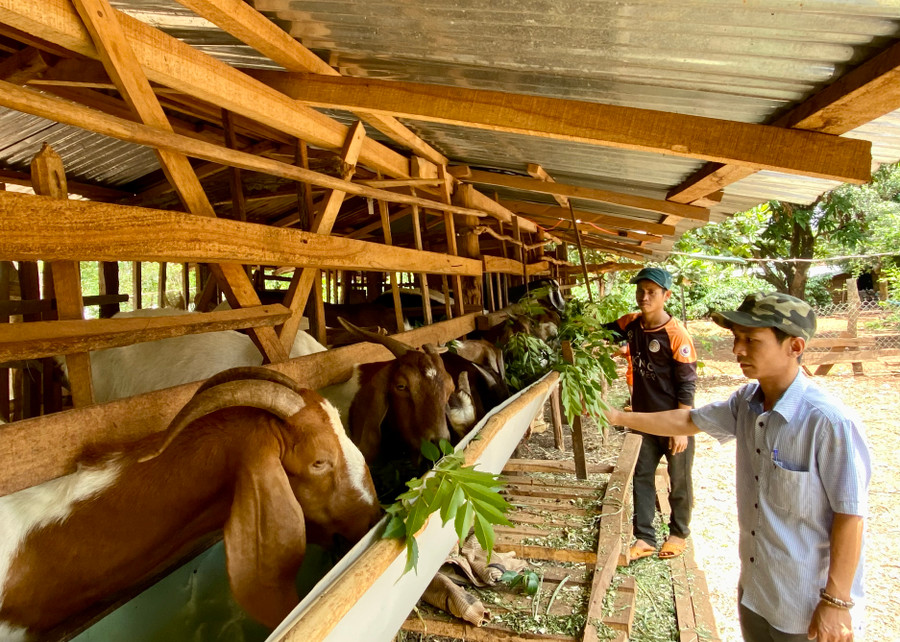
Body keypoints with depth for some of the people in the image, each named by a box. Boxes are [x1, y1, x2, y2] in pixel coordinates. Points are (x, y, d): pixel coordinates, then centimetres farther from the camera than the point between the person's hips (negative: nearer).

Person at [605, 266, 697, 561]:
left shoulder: (676, 334, -19)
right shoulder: (632, 324, -3)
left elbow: (687, 385, -17)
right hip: (645, 419, 5)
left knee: (679, 480, 13)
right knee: (642, 476, 10)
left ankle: (678, 533, 33)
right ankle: (644, 538, 22)